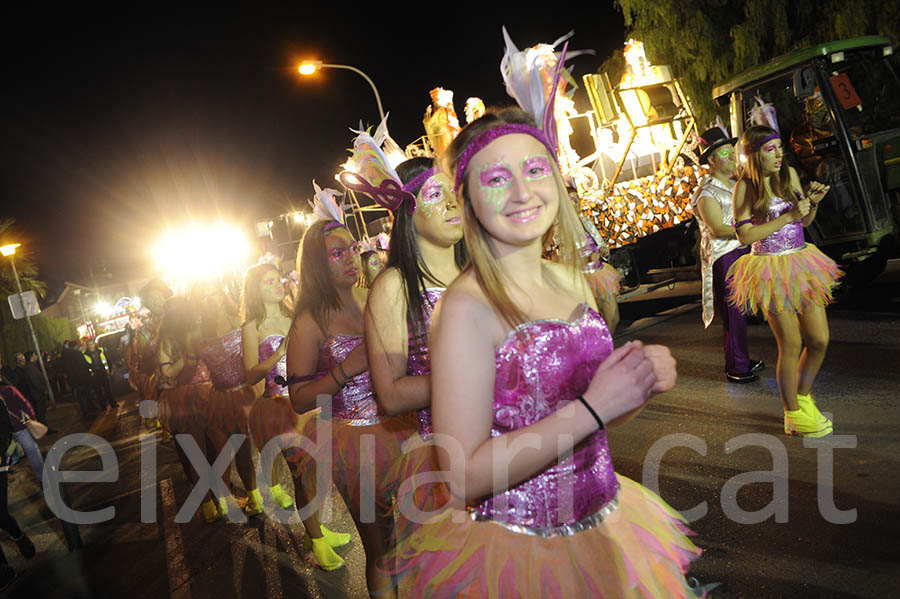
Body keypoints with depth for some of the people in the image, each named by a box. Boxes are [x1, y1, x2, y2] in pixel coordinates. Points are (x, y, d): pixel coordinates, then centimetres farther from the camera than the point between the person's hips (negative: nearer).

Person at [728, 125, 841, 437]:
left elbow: (805, 221, 16)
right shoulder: (745, 186, -9)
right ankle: (793, 416, 17)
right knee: (791, 345, 0)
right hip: (771, 271, -6)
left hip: (801, 265, 6)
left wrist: (812, 202, -5)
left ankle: (803, 397, 29)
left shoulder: (789, 174, 7)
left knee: (820, 339, 5)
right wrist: (788, 216, -18)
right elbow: (744, 235, -16)